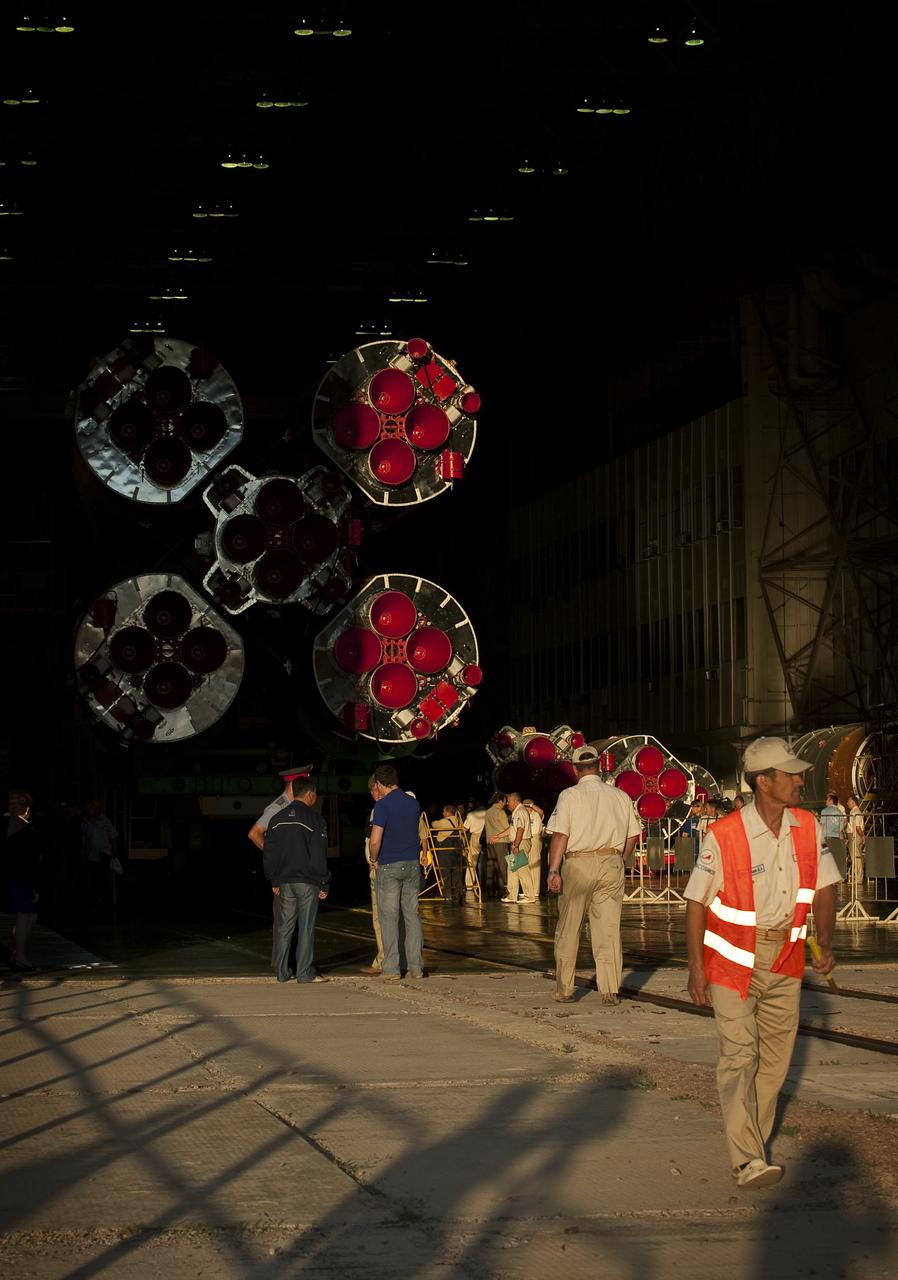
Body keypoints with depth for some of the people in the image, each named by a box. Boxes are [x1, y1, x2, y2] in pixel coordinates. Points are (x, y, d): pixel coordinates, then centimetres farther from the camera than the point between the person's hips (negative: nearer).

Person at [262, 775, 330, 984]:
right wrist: (323, 885, -4)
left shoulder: (277, 819, 8)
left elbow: (269, 854, 10)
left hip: (284, 881, 5)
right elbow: (319, 856, -9)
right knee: (306, 928, -2)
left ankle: (282, 971, 12)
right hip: (307, 881, -5)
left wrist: (274, 881, 16)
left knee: (284, 926, 10)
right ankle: (305, 973, -2)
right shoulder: (314, 820, -8)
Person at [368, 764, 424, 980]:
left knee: (389, 917, -1)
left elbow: (375, 840, -18)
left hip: (389, 866, -5)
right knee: (412, 915, 9)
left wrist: (374, 860, 0)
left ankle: (391, 969, -1)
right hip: (412, 865, 5)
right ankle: (416, 966, 9)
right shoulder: (413, 803, 8)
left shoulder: (383, 805, -12)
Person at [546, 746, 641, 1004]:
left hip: (579, 863, -2)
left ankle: (564, 989, 13)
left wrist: (554, 870, -13)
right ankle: (610, 990, 1)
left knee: (568, 929, 8)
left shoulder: (569, 796, -3)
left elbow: (560, 835, -11)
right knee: (608, 929, 5)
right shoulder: (620, 796, 7)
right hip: (612, 862, 3)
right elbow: (633, 835, 9)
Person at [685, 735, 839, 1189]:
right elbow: (696, 902, -10)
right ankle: (748, 1161, -15)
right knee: (739, 1057, -11)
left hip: (784, 965, 5)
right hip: (733, 964, -5)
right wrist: (696, 969, -12)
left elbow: (823, 888, 9)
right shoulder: (724, 836, -16)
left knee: (775, 1060, 10)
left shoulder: (808, 828, -1)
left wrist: (825, 944, -4)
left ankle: (752, 1144, 25)